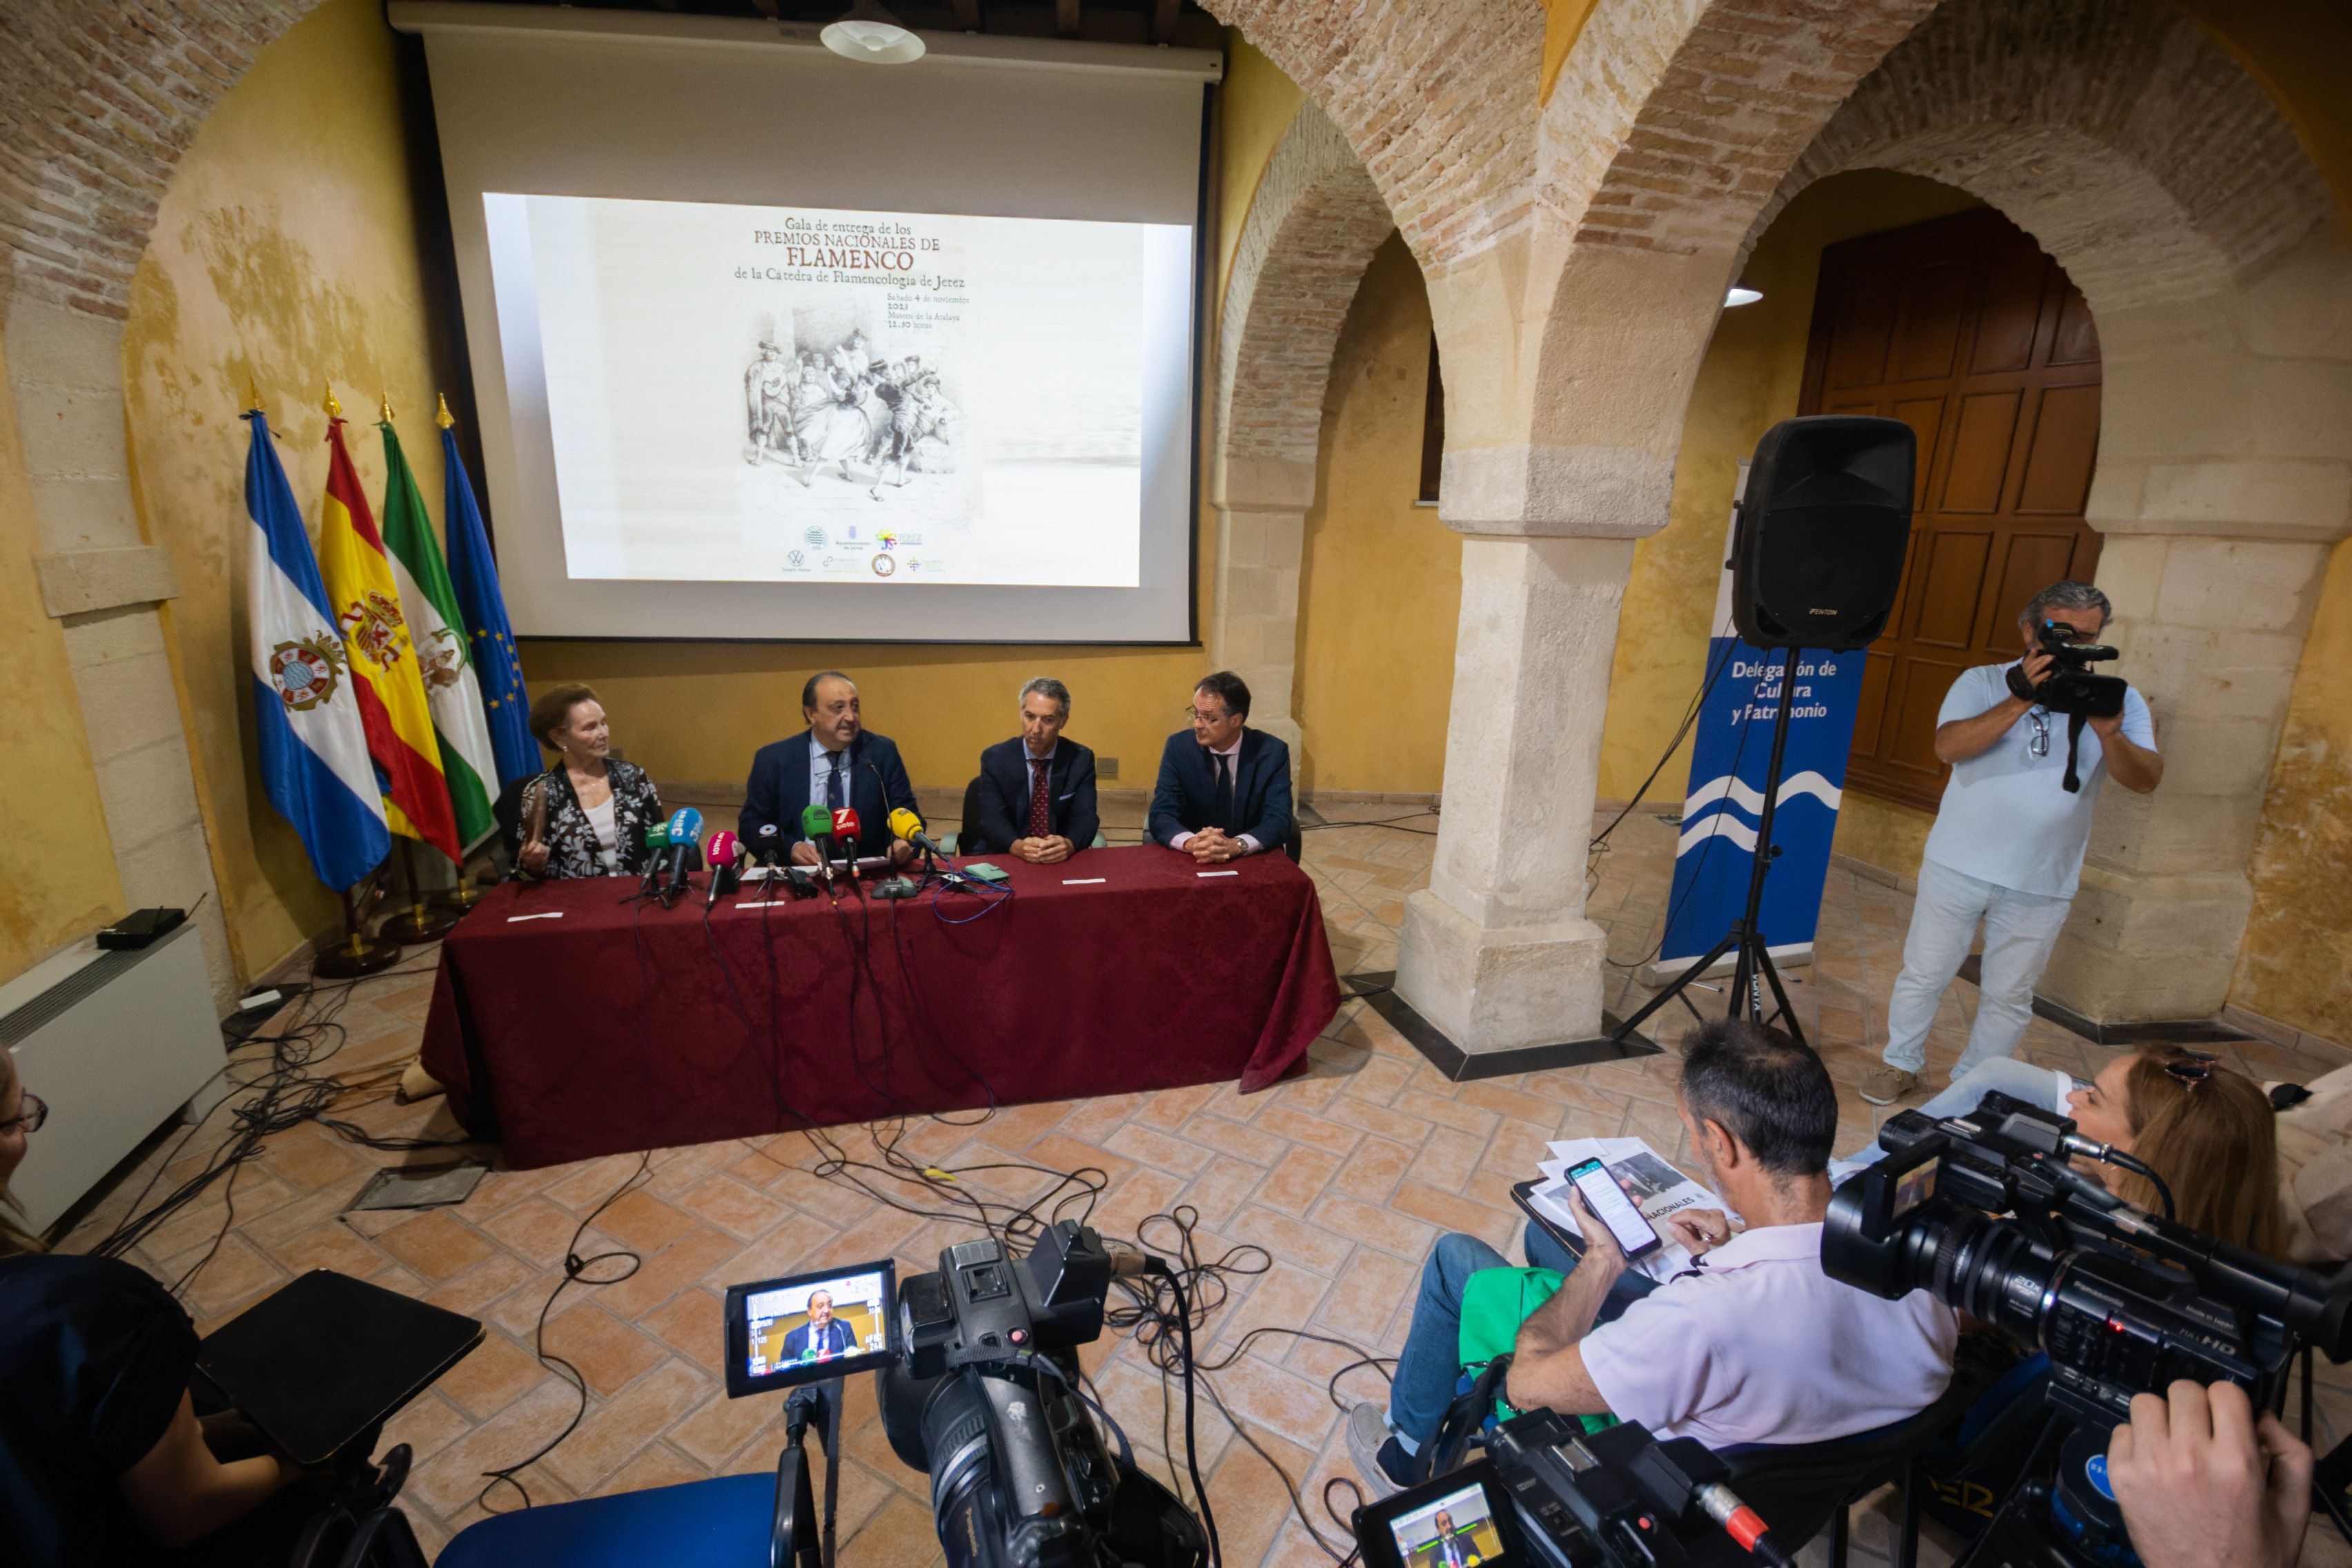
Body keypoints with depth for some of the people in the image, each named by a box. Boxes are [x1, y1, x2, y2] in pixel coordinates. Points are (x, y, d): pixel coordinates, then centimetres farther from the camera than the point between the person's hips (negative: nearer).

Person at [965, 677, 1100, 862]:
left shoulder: (1081, 759, -1)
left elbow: (1085, 817, -8)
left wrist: (1068, 845, -31)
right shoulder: (994, 759, -2)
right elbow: (992, 819, -11)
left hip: (1061, 862, 2)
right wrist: (1018, 847, -32)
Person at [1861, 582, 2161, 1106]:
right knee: (1924, 973, 10)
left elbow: (2145, 779, -8)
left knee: (2009, 996, 11)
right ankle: (1901, 1063, 28)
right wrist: (2022, 700, -28)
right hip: (1959, 866, -1)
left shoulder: (2118, 700, 3)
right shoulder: (1984, 682, -2)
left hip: (2043, 884, 2)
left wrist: (2109, 732, -27)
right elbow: (1948, 747, -19)